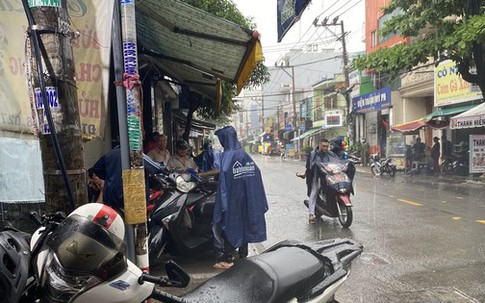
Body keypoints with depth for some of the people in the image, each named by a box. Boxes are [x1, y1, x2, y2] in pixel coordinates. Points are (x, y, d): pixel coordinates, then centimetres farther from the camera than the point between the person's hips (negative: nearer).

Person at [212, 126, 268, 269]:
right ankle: (243, 255, 25)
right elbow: (257, 173, 1)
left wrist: (222, 204, -18)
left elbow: (224, 180, -20)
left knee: (229, 225, 5)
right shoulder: (245, 155, 4)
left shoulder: (227, 156, -13)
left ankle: (227, 259, 10)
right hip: (246, 198, 6)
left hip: (232, 198, -6)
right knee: (244, 223, 15)